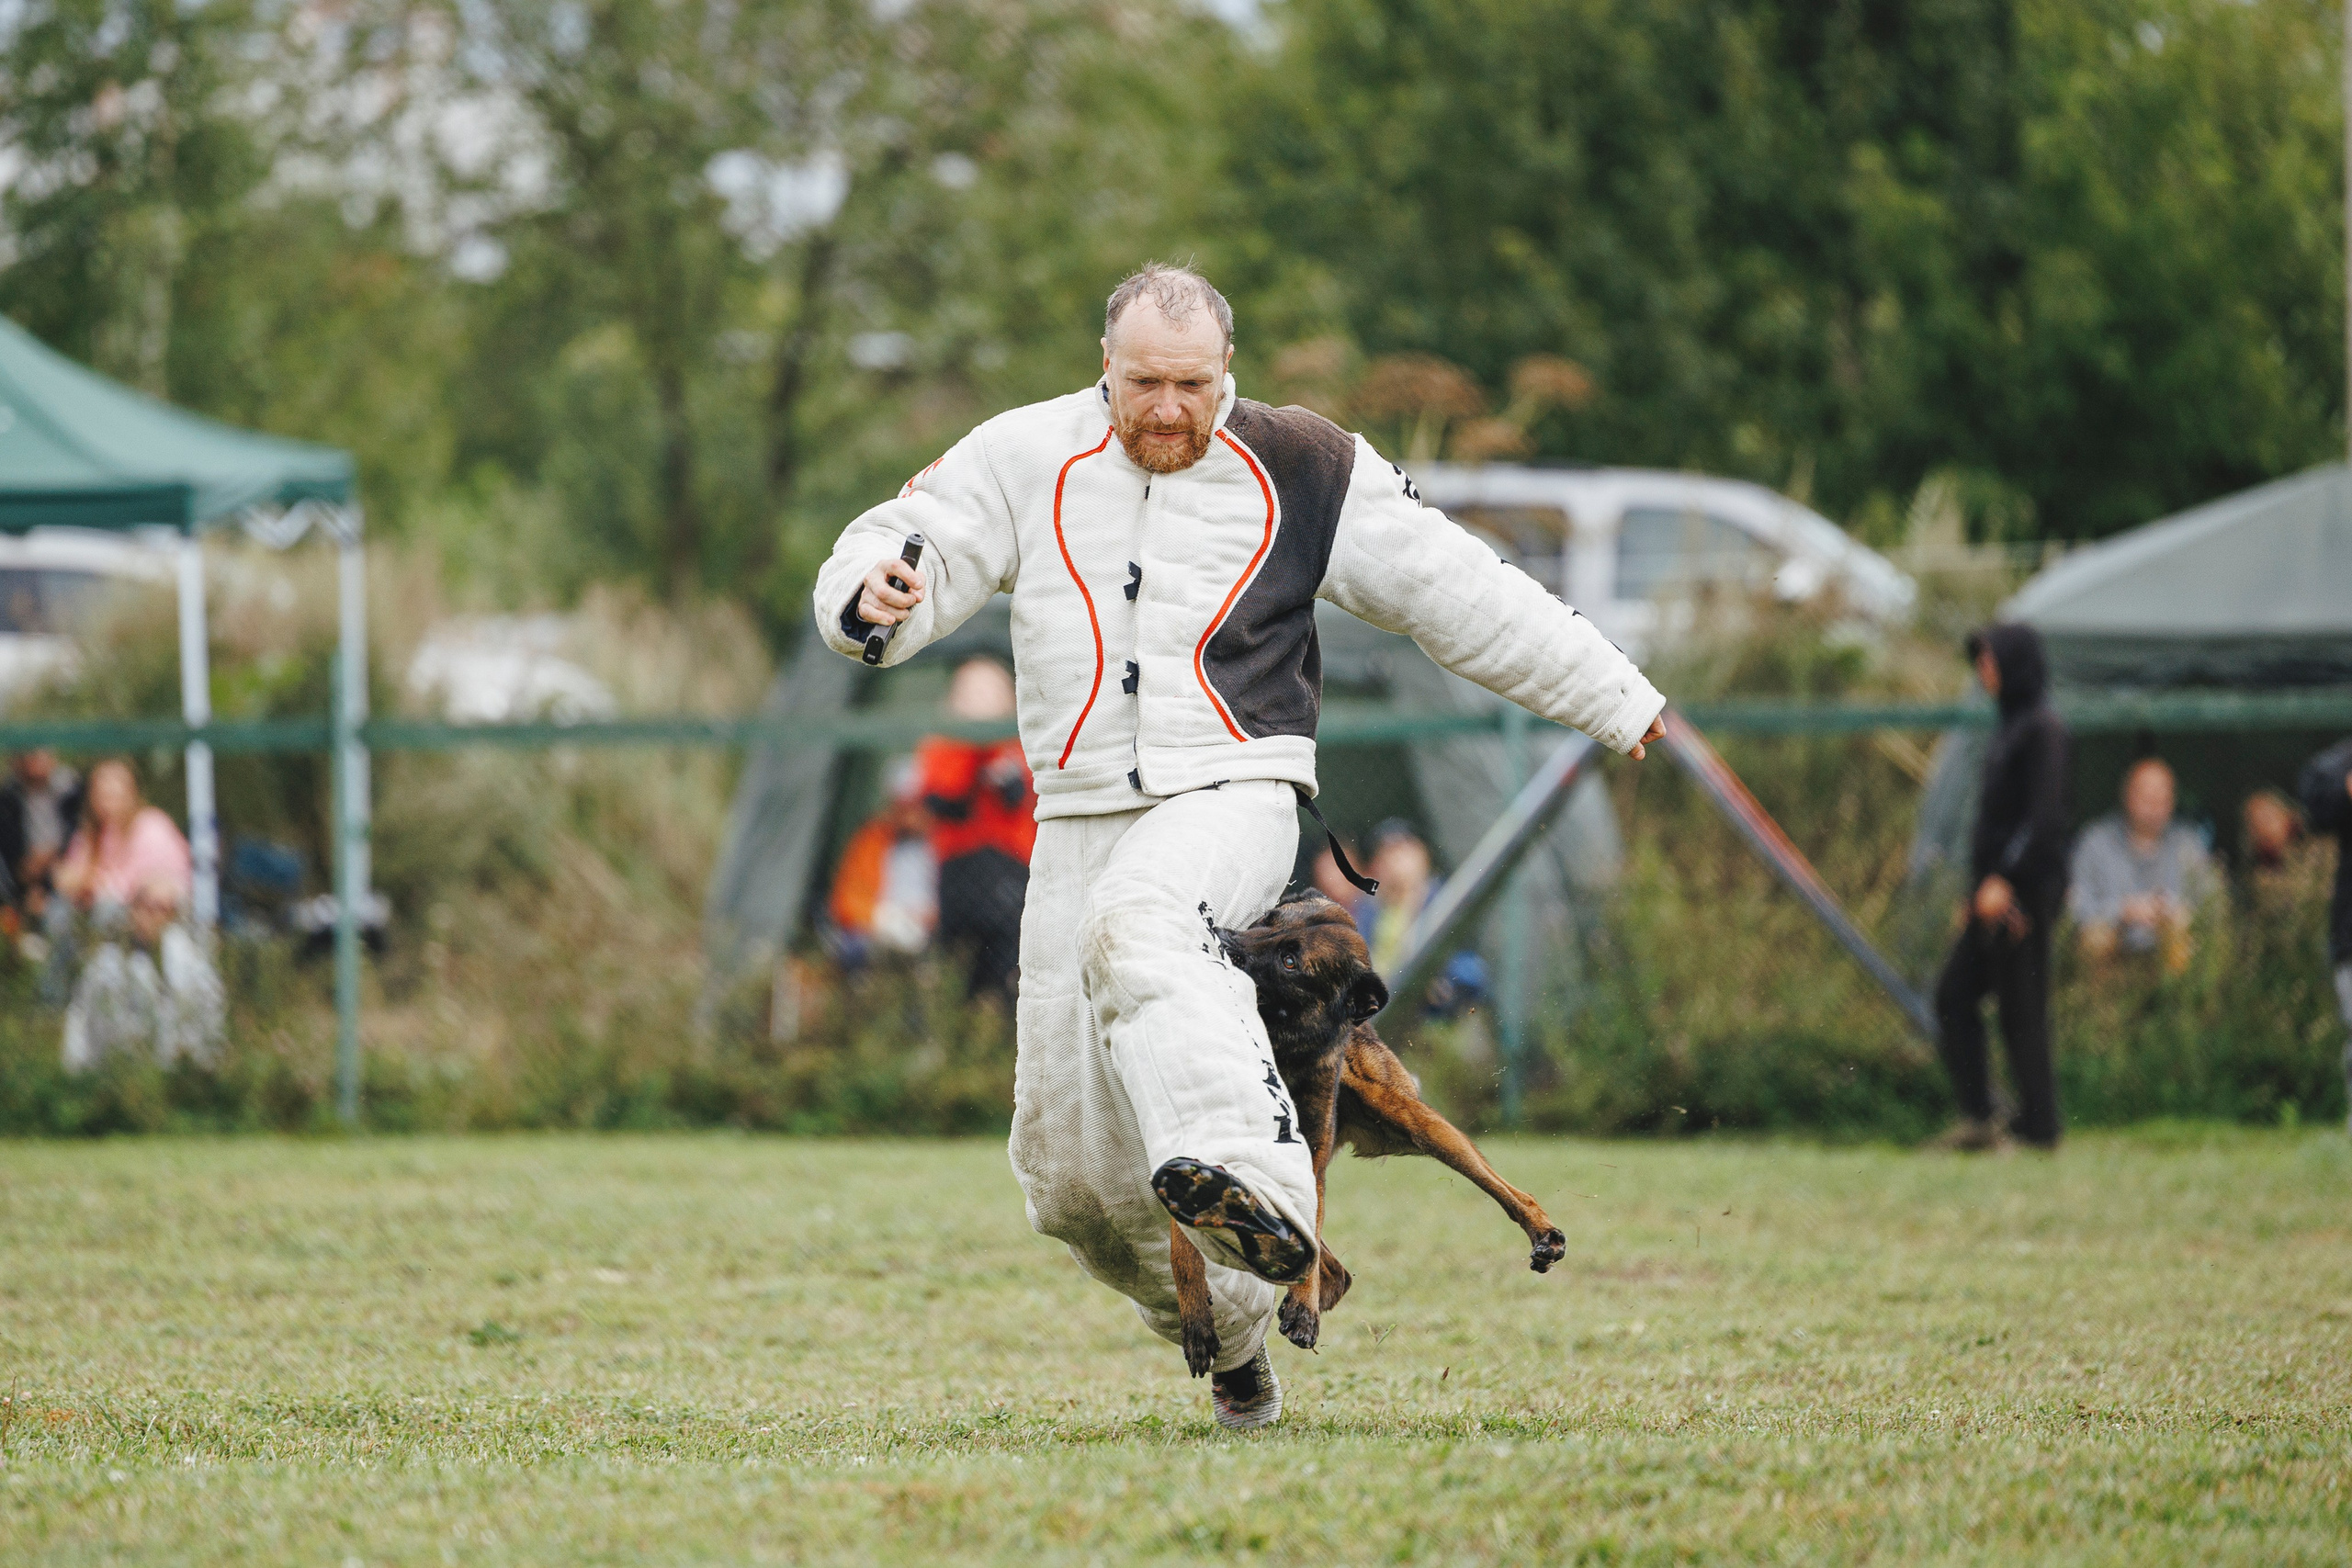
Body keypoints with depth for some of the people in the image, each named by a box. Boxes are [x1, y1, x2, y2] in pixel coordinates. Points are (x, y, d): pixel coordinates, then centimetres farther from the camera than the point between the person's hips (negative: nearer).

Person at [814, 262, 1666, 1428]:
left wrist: (1618, 705, 9)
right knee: (1069, 1171, 1)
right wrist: (872, 598, -22)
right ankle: (1229, 1329, 25)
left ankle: (1251, 1183, -61)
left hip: (1232, 794, -4)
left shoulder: (1300, 472, 4)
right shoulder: (1027, 459, 6)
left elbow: (1462, 595, 8)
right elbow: (890, 558, 4)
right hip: (1081, 819, 4)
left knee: (1136, 929, -40)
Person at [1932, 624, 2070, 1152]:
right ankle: (1978, 1121, 6)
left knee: (2021, 1009, -5)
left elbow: (2045, 814, -20)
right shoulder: (2011, 725, 17)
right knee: (1954, 995, 7)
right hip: (1995, 890, 10)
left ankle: (2038, 1127, 1)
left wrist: (2003, 877, -25)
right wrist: (1975, 892, 19)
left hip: (2024, 890, -10)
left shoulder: (2043, 727, -12)